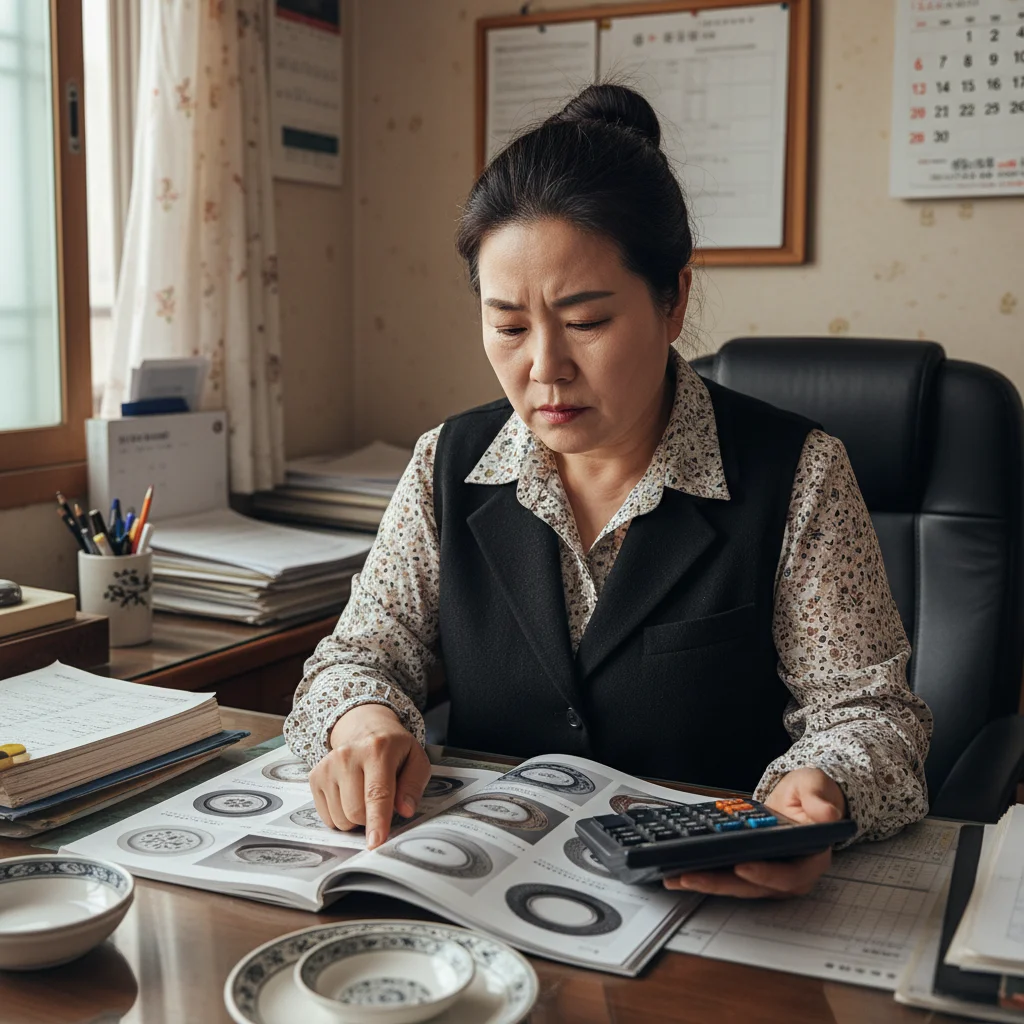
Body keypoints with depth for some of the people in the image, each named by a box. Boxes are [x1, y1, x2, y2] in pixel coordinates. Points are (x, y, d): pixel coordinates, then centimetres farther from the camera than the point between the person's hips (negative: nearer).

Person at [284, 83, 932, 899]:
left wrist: (816, 794, -27)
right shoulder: (450, 465, 3)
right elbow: (364, 653, 9)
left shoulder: (796, 477, -7)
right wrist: (360, 717, -15)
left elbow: (865, 711, -4)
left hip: (713, 899, -2)